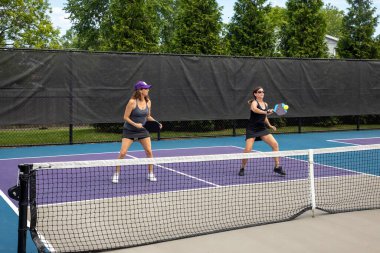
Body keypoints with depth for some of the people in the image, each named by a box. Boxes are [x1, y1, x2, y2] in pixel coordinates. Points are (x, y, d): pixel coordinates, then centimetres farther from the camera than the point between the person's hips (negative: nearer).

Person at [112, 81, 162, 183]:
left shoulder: (148, 102, -3)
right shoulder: (132, 102, -20)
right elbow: (126, 117, -15)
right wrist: (135, 124, -27)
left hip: (143, 130, 5)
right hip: (129, 131, -5)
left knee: (149, 152, -3)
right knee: (122, 153, -9)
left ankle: (150, 174, 12)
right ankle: (116, 174, 7)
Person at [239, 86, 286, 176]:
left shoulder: (265, 104, 11)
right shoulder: (254, 102, -9)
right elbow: (254, 109, -36)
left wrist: (269, 125, 16)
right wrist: (266, 112, -44)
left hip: (262, 129, 6)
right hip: (252, 129, -6)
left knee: (275, 144, -9)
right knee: (247, 150, -13)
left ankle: (277, 167, 1)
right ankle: (242, 168, 10)